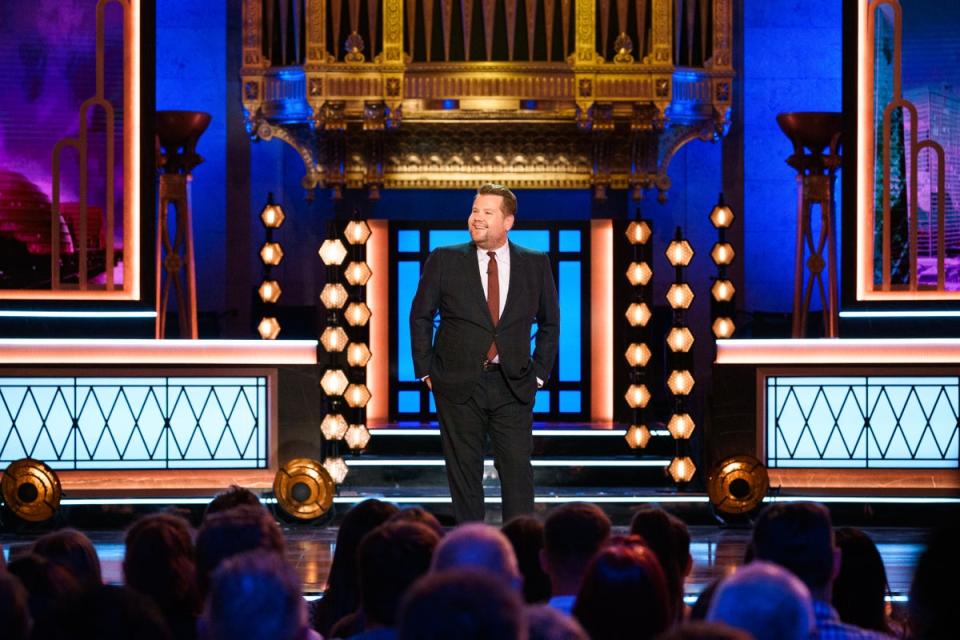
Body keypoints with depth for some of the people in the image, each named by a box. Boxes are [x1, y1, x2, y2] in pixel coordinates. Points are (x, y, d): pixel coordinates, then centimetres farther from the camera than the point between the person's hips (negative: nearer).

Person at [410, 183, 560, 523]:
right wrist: (426, 371, 2)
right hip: (458, 385, 0)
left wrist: (540, 373, 7)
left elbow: (550, 322, 14)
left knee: (518, 470, -4)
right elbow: (420, 316, 7)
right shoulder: (444, 260, 0)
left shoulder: (536, 264, 4)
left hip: (513, 386, 0)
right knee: (464, 471, 4)